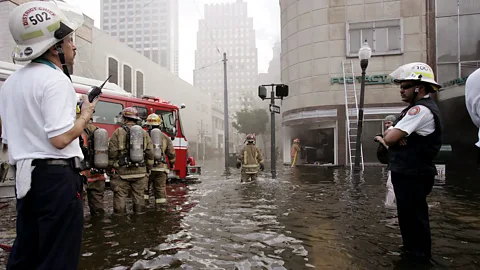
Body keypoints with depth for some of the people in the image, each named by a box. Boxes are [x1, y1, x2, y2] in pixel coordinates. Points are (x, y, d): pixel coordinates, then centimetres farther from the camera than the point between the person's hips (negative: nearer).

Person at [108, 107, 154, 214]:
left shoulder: (118, 132, -2)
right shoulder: (144, 133, 7)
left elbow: (112, 153, -5)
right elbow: (150, 153, 6)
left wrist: (108, 168, 7)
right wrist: (148, 169, 16)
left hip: (122, 172, -3)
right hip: (140, 172, 3)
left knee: (120, 197, 5)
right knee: (139, 196, 12)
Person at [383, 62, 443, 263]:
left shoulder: (421, 110, -20)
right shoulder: (418, 108, 15)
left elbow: (389, 139, -25)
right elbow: (390, 135, 11)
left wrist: (391, 133, -4)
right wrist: (395, 134, -11)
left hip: (412, 175, -11)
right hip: (407, 172, 11)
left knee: (414, 216, 2)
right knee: (409, 214, 21)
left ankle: (419, 255, 17)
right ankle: (412, 250, 36)